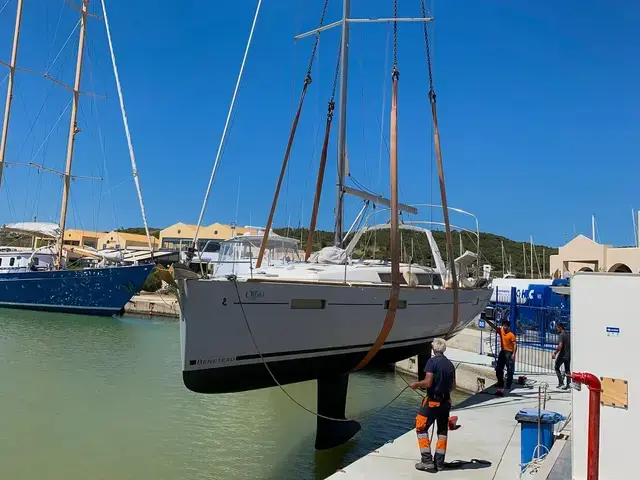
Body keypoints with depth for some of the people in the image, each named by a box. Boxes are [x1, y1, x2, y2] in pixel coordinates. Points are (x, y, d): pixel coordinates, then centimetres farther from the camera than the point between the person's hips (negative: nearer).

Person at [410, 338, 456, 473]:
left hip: (433, 401, -7)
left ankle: (427, 461, 0)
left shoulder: (432, 361, -13)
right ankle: (439, 462, 19)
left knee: (421, 428, 4)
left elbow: (428, 383, -20)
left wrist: (416, 384, -3)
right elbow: (453, 386, 13)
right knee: (442, 431, 14)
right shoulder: (450, 364, 8)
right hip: (446, 401, 7)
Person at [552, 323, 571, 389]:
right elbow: (570, 344, 19)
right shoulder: (568, 334, 11)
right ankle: (568, 384, 8)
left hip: (562, 355, -8)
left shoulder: (562, 335, -15)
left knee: (557, 367, 7)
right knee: (567, 370, 11)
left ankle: (560, 382, -2)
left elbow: (560, 345, -26)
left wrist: (555, 353, -22)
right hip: (568, 355, 8)